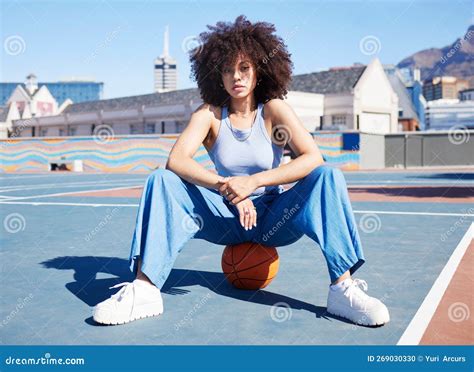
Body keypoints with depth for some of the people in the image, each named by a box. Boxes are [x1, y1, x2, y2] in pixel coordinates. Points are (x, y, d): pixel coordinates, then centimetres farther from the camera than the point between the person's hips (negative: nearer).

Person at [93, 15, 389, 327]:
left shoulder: (274, 110, -7)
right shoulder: (209, 114, -4)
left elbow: (313, 157, -21)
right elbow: (176, 159, -21)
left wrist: (254, 181, -31)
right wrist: (225, 185, -36)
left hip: (273, 218, -1)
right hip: (227, 218, 1)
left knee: (328, 177, -25)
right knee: (163, 181, -19)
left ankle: (343, 288, -31)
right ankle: (145, 290, -28)